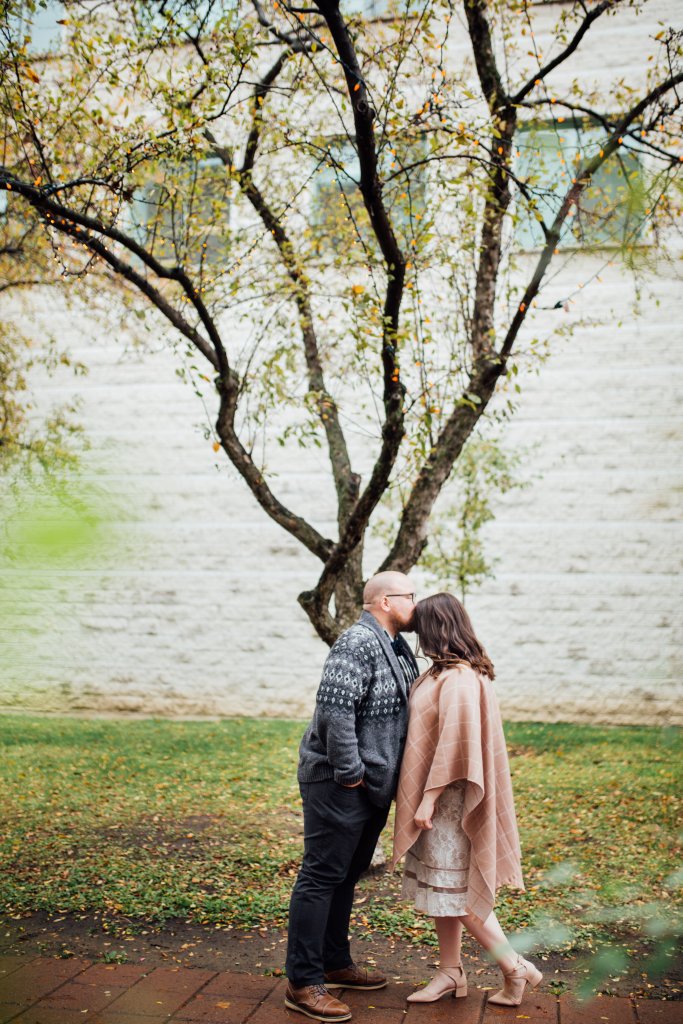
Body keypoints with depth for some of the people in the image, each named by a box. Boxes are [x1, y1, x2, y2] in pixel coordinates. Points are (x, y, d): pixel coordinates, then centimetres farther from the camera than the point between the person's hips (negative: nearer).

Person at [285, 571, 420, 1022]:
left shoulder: (398, 648, 13)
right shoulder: (358, 644, -19)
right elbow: (334, 711, -27)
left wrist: (396, 778, 16)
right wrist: (349, 773, -21)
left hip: (373, 786, 10)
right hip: (339, 785, -10)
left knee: (347, 875, 19)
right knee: (322, 876, -1)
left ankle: (335, 964, 34)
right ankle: (302, 983, 9)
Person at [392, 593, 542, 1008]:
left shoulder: (457, 681, -23)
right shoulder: (448, 673, 8)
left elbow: (455, 746, -25)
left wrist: (428, 798, -20)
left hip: (449, 801, -10)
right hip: (441, 797, 10)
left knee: (453, 890, 0)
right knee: (440, 886, 15)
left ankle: (516, 969, 12)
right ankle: (451, 974, 26)